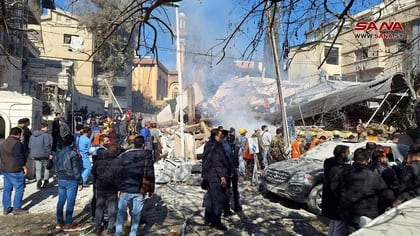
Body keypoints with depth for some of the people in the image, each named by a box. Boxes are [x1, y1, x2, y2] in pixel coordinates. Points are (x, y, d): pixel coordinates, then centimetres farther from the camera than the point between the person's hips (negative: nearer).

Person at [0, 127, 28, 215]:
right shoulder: (17, 143, -18)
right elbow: (19, 157, -21)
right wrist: (24, 166, -12)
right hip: (16, 171, -9)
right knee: (19, 189, 0)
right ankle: (16, 209, 3)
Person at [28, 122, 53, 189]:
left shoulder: (33, 135, 13)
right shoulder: (46, 135, -13)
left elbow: (30, 146, 17)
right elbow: (47, 146, -18)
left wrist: (33, 154, 23)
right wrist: (50, 153, -13)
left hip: (35, 155, 6)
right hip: (44, 155, -5)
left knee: (38, 169, 9)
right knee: (47, 168, 11)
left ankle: (39, 181, -8)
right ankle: (45, 182, 14)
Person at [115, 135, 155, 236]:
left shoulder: (124, 155, 2)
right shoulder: (147, 155, -4)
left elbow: (119, 172, 2)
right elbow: (150, 174, -5)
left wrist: (119, 187, 10)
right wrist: (151, 189, 3)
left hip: (125, 189, 2)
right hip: (140, 190, -2)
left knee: (121, 212, 16)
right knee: (136, 214, 8)